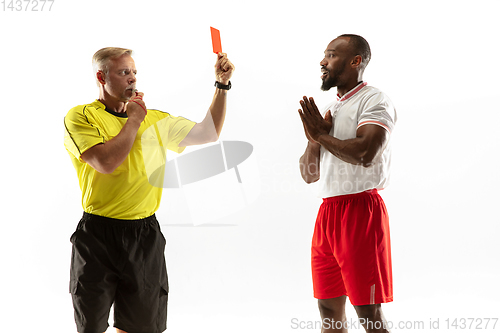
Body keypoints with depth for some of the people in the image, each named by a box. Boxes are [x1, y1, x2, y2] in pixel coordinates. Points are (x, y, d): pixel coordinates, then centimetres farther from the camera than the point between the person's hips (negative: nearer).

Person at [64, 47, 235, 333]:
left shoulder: (154, 119, 12)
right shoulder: (81, 116, -3)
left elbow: (209, 133, 14)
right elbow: (106, 162, -18)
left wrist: (222, 84, 7)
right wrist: (133, 120, -7)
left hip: (145, 235, 4)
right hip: (99, 234, -4)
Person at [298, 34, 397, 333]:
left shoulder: (375, 101, -5)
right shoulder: (328, 110, 19)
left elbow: (365, 153, -23)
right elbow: (310, 175, 18)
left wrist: (321, 134, -8)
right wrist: (314, 138, -1)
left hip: (361, 210, -8)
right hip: (327, 213, 8)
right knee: (329, 308, 10)